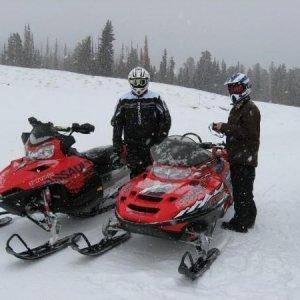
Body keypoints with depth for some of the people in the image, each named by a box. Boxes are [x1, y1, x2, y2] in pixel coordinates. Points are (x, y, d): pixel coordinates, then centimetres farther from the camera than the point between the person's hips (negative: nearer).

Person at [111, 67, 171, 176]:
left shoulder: (155, 99, 4)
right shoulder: (124, 100, 9)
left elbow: (166, 119, 5)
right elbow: (116, 122, 12)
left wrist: (161, 139, -2)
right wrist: (116, 143, 6)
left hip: (151, 143, -1)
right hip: (131, 144, 1)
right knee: (135, 172, 0)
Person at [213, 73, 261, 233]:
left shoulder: (250, 109, -11)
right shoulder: (236, 108, 19)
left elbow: (247, 132, -22)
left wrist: (224, 127, -20)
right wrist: (223, 129, 5)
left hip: (245, 158, -9)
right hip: (237, 157, 10)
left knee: (243, 191, -4)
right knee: (239, 189, 16)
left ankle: (241, 222, 5)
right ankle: (248, 218, 28)